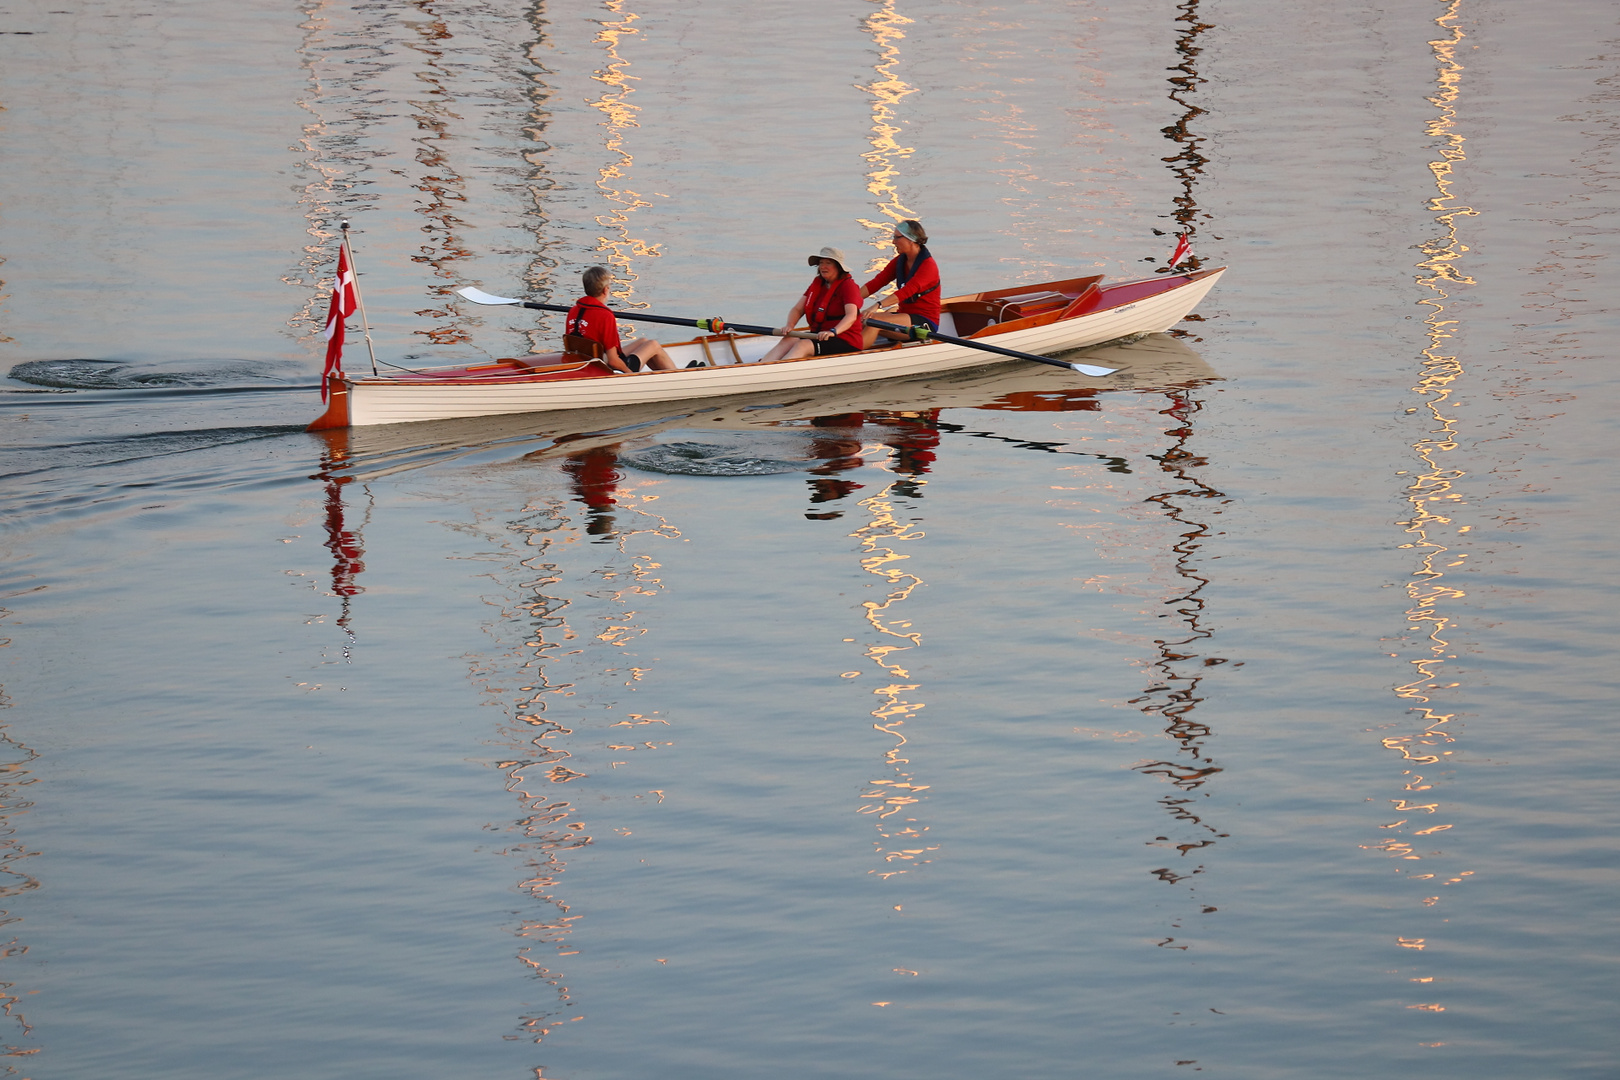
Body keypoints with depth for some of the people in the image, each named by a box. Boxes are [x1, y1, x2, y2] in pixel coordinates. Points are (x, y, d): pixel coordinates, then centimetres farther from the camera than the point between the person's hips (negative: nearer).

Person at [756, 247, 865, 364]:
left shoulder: (848, 285, -7)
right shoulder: (817, 284, 16)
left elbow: (851, 316, -23)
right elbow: (798, 309, 12)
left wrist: (833, 331, -41)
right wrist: (789, 326, -11)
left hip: (845, 341, -7)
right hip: (818, 335, 7)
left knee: (803, 345, -33)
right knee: (788, 341, -22)